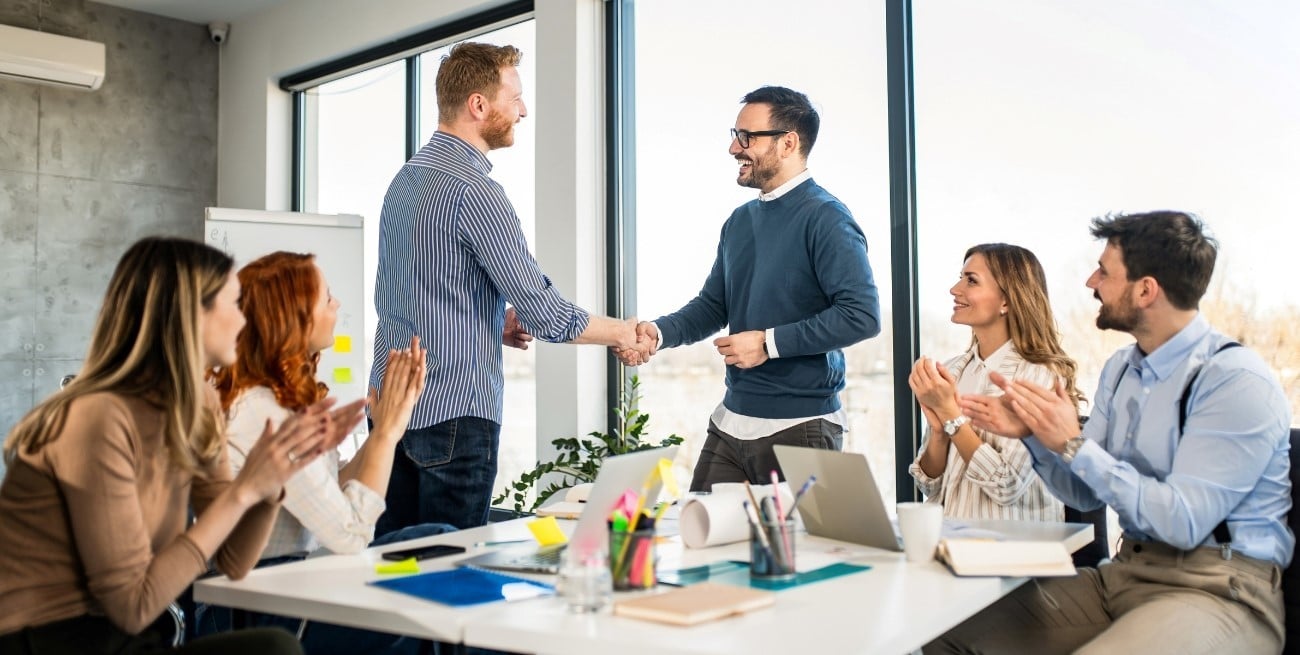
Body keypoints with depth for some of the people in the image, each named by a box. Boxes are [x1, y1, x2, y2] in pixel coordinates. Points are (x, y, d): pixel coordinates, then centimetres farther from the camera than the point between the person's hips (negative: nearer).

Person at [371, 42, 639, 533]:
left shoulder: (405, 178, 11)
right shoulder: (474, 192, -17)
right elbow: (544, 311, -17)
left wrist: (493, 324, 12)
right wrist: (621, 332, -2)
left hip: (391, 401, 9)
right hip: (454, 411, -9)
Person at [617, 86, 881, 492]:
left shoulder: (825, 218, -11)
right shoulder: (740, 221, 14)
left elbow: (862, 315, -20)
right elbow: (712, 306, 17)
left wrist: (769, 343, -17)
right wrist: (659, 333, -2)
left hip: (800, 427, -7)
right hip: (730, 422, 7)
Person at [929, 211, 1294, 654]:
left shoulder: (1238, 382, -15)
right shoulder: (1121, 369, 9)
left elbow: (1184, 522, -20)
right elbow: (1086, 494, 12)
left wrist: (1074, 444, -19)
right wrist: (1033, 434, -6)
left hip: (1220, 587, -7)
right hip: (1124, 572, 7)